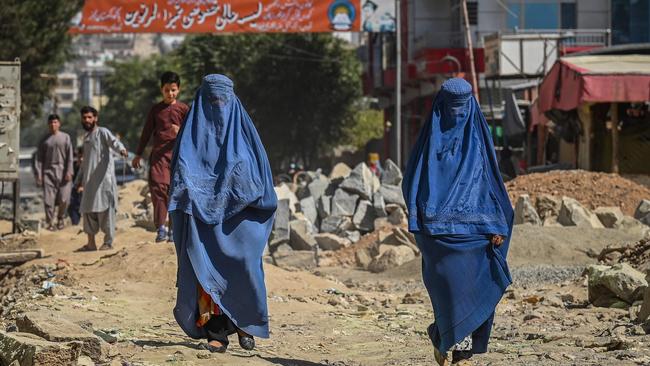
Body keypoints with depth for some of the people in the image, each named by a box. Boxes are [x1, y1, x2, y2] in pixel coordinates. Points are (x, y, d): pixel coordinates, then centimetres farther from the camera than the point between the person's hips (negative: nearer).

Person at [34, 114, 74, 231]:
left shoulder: (65, 137, 6)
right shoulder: (45, 140, 11)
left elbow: (69, 156, 1)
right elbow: (39, 158, 9)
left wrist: (69, 172, -8)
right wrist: (38, 174, 0)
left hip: (62, 172, -1)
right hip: (48, 172, 1)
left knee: (64, 199, -6)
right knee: (48, 199, -5)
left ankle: (60, 219, 17)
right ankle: (50, 222, 3)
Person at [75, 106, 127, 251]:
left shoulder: (102, 132, -2)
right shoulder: (86, 137, 21)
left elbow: (113, 141, -23)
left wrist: (121, 148, -46)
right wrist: (79, 181, 27)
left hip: (104, 178, -8)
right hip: (89, 180, 8)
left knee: (105, 209, -6)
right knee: (87, 209, 6)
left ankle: (108, 242, -2)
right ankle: (91, 243, 13)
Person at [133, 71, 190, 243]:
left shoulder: (183, 109, 6)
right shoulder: (155, 110, 10)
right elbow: (146, 133, 16)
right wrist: (138, 154, 16)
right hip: (159, 153, 0)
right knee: (157, 185, -17)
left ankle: (174, 228, 10)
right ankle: (161, 227, -16)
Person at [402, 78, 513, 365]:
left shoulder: (478, 137, 7)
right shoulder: (431, 137, 6)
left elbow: (492, 181, 6)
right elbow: (411, 180, 7)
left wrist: (497, 226, -3)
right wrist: (418, 217, -7)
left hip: (473, 224, 1)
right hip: (439, 225, -1)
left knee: (470, 282, -5)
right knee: (450, 280, -12)